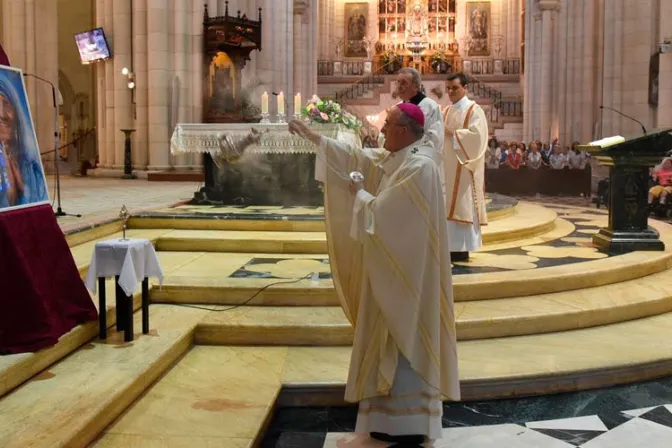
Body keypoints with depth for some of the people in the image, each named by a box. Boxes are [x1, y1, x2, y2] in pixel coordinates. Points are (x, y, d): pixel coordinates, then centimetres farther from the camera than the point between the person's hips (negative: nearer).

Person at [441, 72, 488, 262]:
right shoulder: (446, 111, 17)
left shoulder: (474, 110, -4)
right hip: (447, 165, 7)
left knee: (462, 205, -6)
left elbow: (476, 134, -16)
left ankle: (463, 248, -3)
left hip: (464, 166, -7)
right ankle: (451, 245, 11)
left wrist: (453, 133, -16)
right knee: (448, 206, 6)